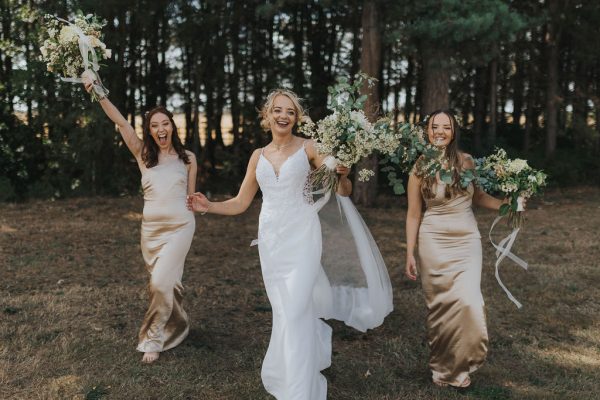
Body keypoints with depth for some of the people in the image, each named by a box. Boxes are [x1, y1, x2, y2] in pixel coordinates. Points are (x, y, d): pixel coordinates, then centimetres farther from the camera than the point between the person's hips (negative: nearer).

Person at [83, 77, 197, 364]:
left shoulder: (187, 158, 3)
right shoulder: (143, 154, 4)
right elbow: (120, 121, -6)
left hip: (179, 226, -2)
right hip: (151, 227, 2)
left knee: (160, 282, -14)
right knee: (165, 282, 11)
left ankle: (154, 338, 2)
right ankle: (177, 326, 37)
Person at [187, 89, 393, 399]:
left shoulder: (308, 148, 0)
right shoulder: (258, 156, 11)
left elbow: (344, 192, 2)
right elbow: (240, 203, 15)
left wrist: (342, 175, -20)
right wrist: (208, 206, -1)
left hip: (302, 236, -4)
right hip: (271, 239, 4)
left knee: (296, 311, -11)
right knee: (282, 311, 11)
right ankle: (284, 374, 33)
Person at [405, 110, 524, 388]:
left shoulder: (467, 162, 1)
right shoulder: (419, 170, -3)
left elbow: (477, 195, 16)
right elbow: (413, 215, 1)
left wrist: (505, 205, -1)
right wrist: (409, 254, 1)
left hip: (467, 240, 1)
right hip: (434, 242, -1)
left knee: (467, 301, -10)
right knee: (440, 304, 2)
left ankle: (460, 365, 13)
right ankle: (442, 366, 22)